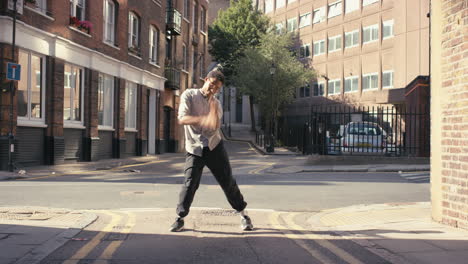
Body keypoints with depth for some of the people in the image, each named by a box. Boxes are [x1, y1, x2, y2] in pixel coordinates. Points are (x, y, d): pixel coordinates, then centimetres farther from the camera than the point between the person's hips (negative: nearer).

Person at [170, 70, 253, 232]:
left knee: (228, 182, 4)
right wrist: (202, 119, -33)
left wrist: (213, 104, -19)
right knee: (189, 184, -13)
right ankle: (180, 219, 2)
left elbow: (215, 127, -11)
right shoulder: (189, 95, -3)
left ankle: (243, 215, 17)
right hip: (194, 150, -3)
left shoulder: (216, 104, 6)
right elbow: (182, 119, -18)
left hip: (214, 147, 3)